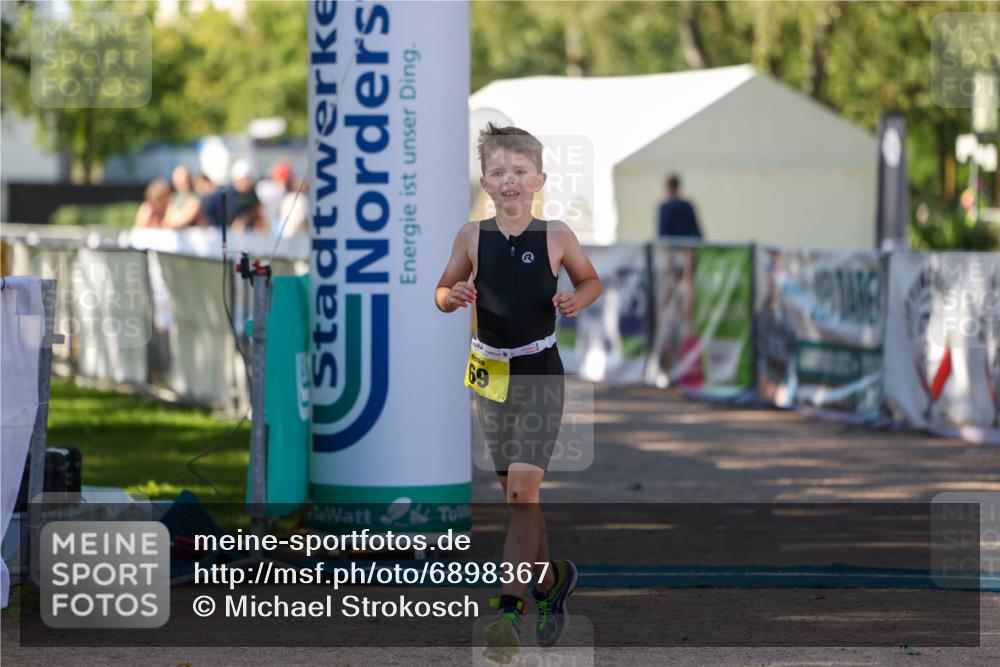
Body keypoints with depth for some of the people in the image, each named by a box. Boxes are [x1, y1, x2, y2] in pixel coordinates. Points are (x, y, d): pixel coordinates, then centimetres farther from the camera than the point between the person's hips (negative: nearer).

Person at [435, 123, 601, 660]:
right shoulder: (472, 237, -2)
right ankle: (551, 579, 33)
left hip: (540, 373, -3)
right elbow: (441, 293, 9)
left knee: (523, 485, -13)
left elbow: (591, 281, 10)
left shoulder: (555, 235, -6)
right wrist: (455, 297, -13)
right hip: (490, 371, 3)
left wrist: (577, 300, -12)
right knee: (514, 489, 12)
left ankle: (508, 608, -14)